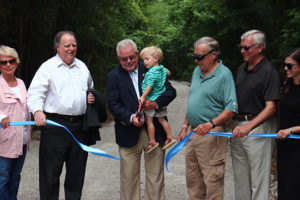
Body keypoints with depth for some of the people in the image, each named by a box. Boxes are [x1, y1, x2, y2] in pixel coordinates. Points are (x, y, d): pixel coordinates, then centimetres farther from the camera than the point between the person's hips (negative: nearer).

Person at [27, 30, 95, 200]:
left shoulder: (82, 66, 15)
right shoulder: (48, 67, 0)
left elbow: (90, 89, 30)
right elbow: (35, 93, -9)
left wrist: (92, 97, 7)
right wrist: (37, 111, -27)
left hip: (79, 124, 5)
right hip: (55, 124, -5)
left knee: (77, 170, 13)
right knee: (51, 170, -1)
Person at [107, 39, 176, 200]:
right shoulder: (113, 76, 2)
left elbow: (171, 91, 1)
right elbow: (113, 104, -6)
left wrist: (156, 103, -18)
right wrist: (130, 117, -22)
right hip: (129, 134, 0)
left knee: (156, 177, 9)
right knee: (128, 178, 9)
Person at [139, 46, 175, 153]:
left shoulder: (151, 72, -18)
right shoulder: (162, 69, 7)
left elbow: (150, 86, -24)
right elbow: (168, 73, 27)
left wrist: (143, 97, -25)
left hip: (151, 100, -9)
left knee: (149, 120, 2)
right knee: (161, 119, 18)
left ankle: (152, 142, 7)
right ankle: (170, 137, 22)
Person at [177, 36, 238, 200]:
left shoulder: (224, 75, -10)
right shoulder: (197, 71, 13)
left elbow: (231, 109, -16)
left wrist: (211, 124, -25)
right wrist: (184, 127, 17)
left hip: (211, 135, -8)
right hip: (193, 133, 8)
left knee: (212, 180, -2)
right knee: (192, 179, 15)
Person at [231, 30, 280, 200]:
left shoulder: (269, 72, -12)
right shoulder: (242, 68, 12)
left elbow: (270, 108, -18)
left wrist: (248, 127, -29)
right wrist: (236, 124, 11)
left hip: (258, 127, -8)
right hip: (238, 125, 8)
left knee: (258, 178, -1)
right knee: (240, 176, 16)